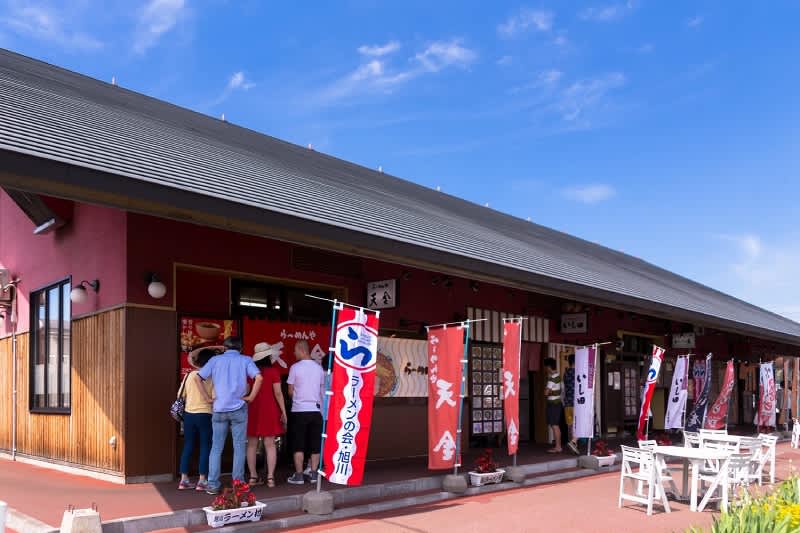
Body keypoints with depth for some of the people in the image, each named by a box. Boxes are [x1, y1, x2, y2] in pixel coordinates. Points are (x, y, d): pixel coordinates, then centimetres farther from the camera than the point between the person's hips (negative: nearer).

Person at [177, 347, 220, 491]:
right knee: (205, 447, 4)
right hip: (205, 415, -4)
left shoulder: (189, 375, 2)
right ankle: (202, 481, 4)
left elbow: (181, 395, 7)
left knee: (188, 447, 11)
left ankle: (184, 480, 15)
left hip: (189, 414, 4)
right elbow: (215, 397, -16)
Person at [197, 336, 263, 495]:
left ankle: (213, 485, 9)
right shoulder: (245, 360, 2)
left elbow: (198, 377, 1)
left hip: (219, 409, 2)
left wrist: (208, 398, 5)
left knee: (216, 448, 8)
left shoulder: (215, 360, 8)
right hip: (238, 409, -2)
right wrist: (251, 397, -4)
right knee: (239, 447, 6)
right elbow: (259, 378, -14)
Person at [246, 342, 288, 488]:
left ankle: (253, 476, 13)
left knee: (252, 445, 9)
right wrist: (283, 412, 0)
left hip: (252, 410, 3)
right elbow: (278, 393, -7)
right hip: (269, 410, -2)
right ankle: (270, 477, 0)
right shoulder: (273, 371, -6)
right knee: (270, 445, 1)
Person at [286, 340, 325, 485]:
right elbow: (322, 390, 10)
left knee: (298, 444, 3)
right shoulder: (319, 368, 5)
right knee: (315, 444, 8)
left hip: (299, 410, -3)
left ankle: (298, 475, 4)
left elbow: (290, 391, -1)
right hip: (316, 410, 3)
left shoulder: (295, 367, -7)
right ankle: (313, 474, 11)